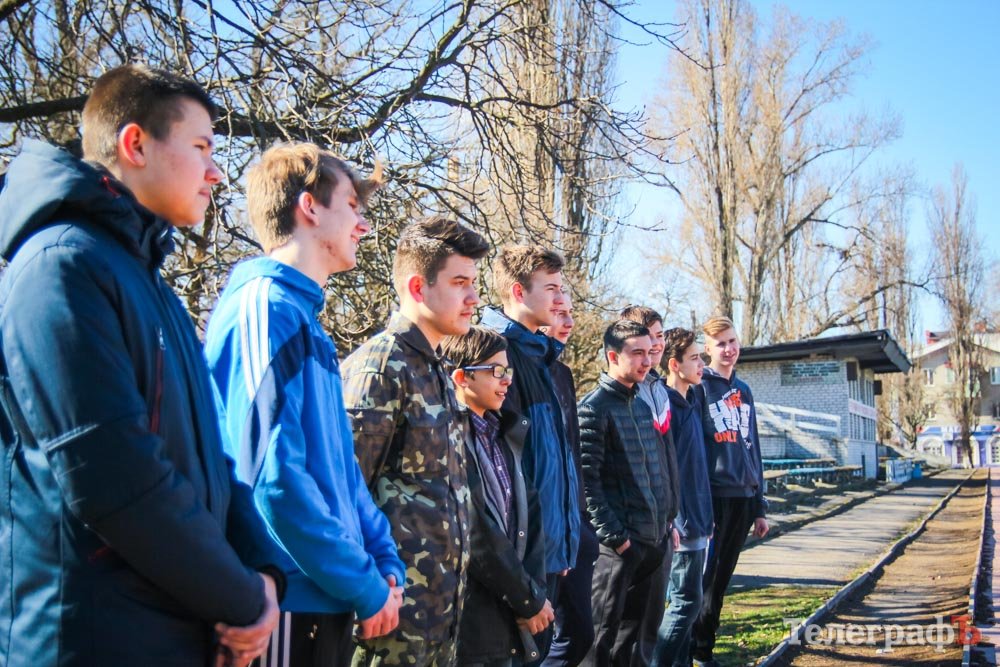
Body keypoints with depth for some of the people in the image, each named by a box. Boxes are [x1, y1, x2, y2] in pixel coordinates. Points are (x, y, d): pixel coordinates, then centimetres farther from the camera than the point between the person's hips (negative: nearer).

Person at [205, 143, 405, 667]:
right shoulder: (266, 309, -15)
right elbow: (273, 475, -23)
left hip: (326, 602, 9)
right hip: (289, 603, -9)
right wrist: (367, 586, -15)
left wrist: (385, 564, 8)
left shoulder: (303, 319, 14)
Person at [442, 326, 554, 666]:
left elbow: (529, 514, 8)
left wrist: (535, 588, -3)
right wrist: (529, 599, -9)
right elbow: (474, 535, -17)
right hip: (466, 618, -7)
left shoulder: (507, 434, 11)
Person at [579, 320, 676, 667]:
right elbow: (586, 480, -17)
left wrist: (668, 519, 13)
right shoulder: (594, 408, -11)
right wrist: (612, 534, -17)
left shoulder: (645, 402, 12)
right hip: (620, 541, -8)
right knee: (604, 630, 2)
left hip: (656, 538, 8)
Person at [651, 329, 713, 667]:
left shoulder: (692, 402, 12)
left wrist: (705, 515, 17)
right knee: (687, 601, -3)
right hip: (681, 523, -9)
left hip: (697, 519, 9)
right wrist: (674, 522, -21)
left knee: (686, 600, 14)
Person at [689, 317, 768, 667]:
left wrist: (759, 506, 15)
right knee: (704, 578, -4)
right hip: (713, 496, -6)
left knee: (720, 579, 11)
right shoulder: (700, 388, -4)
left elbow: (753, 449, 17)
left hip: (742, 497, 6)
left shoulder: (743, 391, 16)